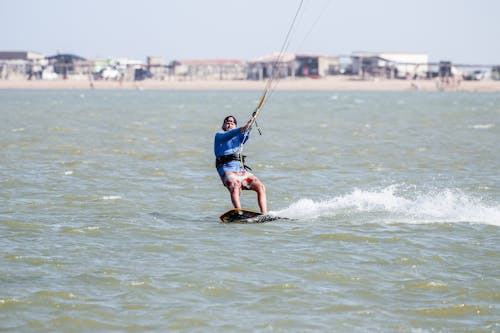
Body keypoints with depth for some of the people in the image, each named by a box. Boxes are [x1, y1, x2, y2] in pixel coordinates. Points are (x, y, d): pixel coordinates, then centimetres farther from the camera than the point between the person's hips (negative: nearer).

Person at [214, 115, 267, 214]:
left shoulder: (238, 138, 27)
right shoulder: (219, 135, 15)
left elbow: (245, 136, 3)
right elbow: (227, 136, -9)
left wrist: (249, 126, -20)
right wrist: (242, 128, -27)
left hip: (241, 169, 6)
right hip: (227, 170, -5)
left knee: (261, 187, -12)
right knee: (235, 188, -32)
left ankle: (264, 215, -19)